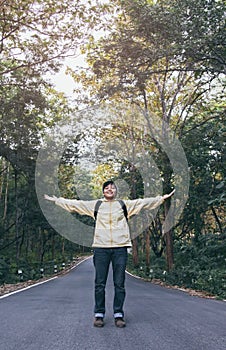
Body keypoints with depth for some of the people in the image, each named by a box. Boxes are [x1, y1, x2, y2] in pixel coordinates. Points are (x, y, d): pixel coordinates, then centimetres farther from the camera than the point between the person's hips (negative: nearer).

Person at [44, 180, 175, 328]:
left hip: (120, 248, 0)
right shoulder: (95, 205, 13)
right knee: (100, 283, 2)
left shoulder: (125, 204, 12)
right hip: (101, 247, 0)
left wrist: (163, 198, 7)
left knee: (119, 283, 2)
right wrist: (56, 200, 16)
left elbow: (144, 202, 11)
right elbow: (75, 204, 16)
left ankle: (118, 314, 12)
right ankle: (99, 314, 12)